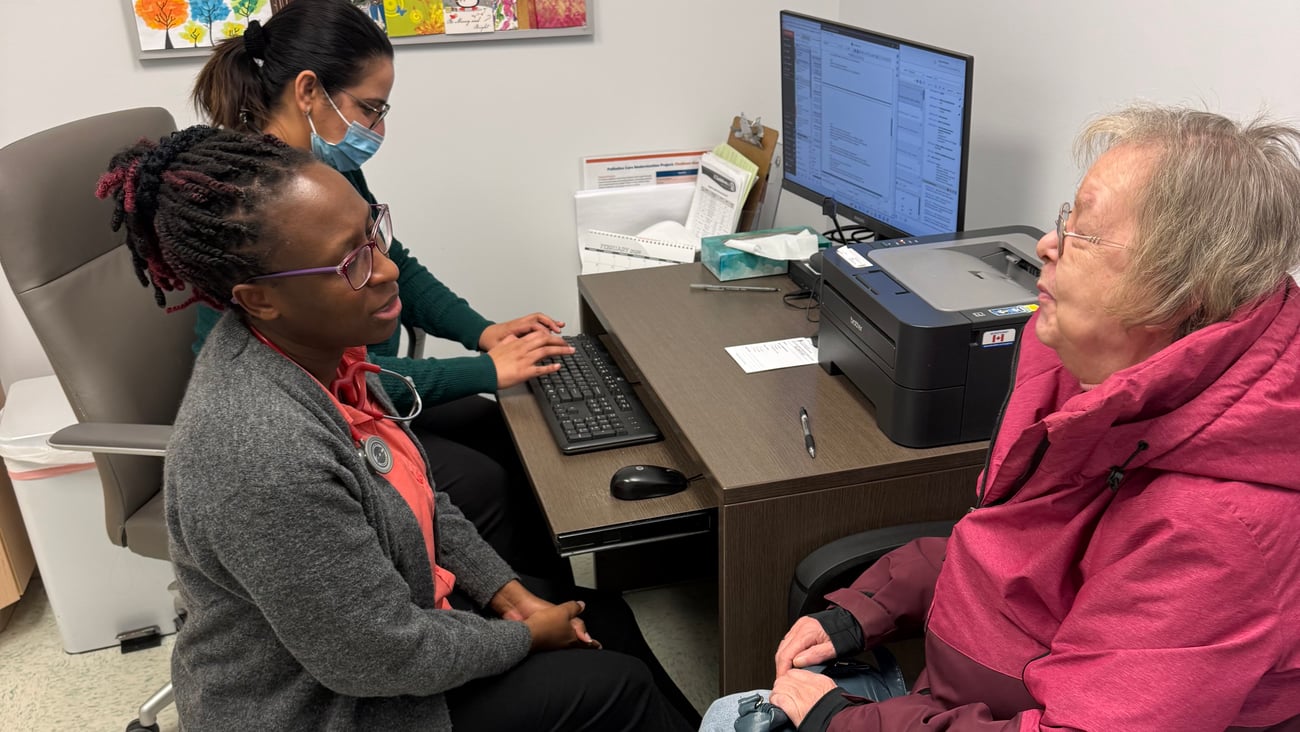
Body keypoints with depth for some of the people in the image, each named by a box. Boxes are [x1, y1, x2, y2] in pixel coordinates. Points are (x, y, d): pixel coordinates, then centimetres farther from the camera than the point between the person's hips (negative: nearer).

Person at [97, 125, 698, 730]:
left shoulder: (314, 342, -11)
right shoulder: (262, 459, -38)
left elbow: (412, 490, 5)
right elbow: (383, 658, -27)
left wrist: (507, 590, 1)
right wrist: (524, 635, -11)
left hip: (389, 601, 7)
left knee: (604, 618, 14)